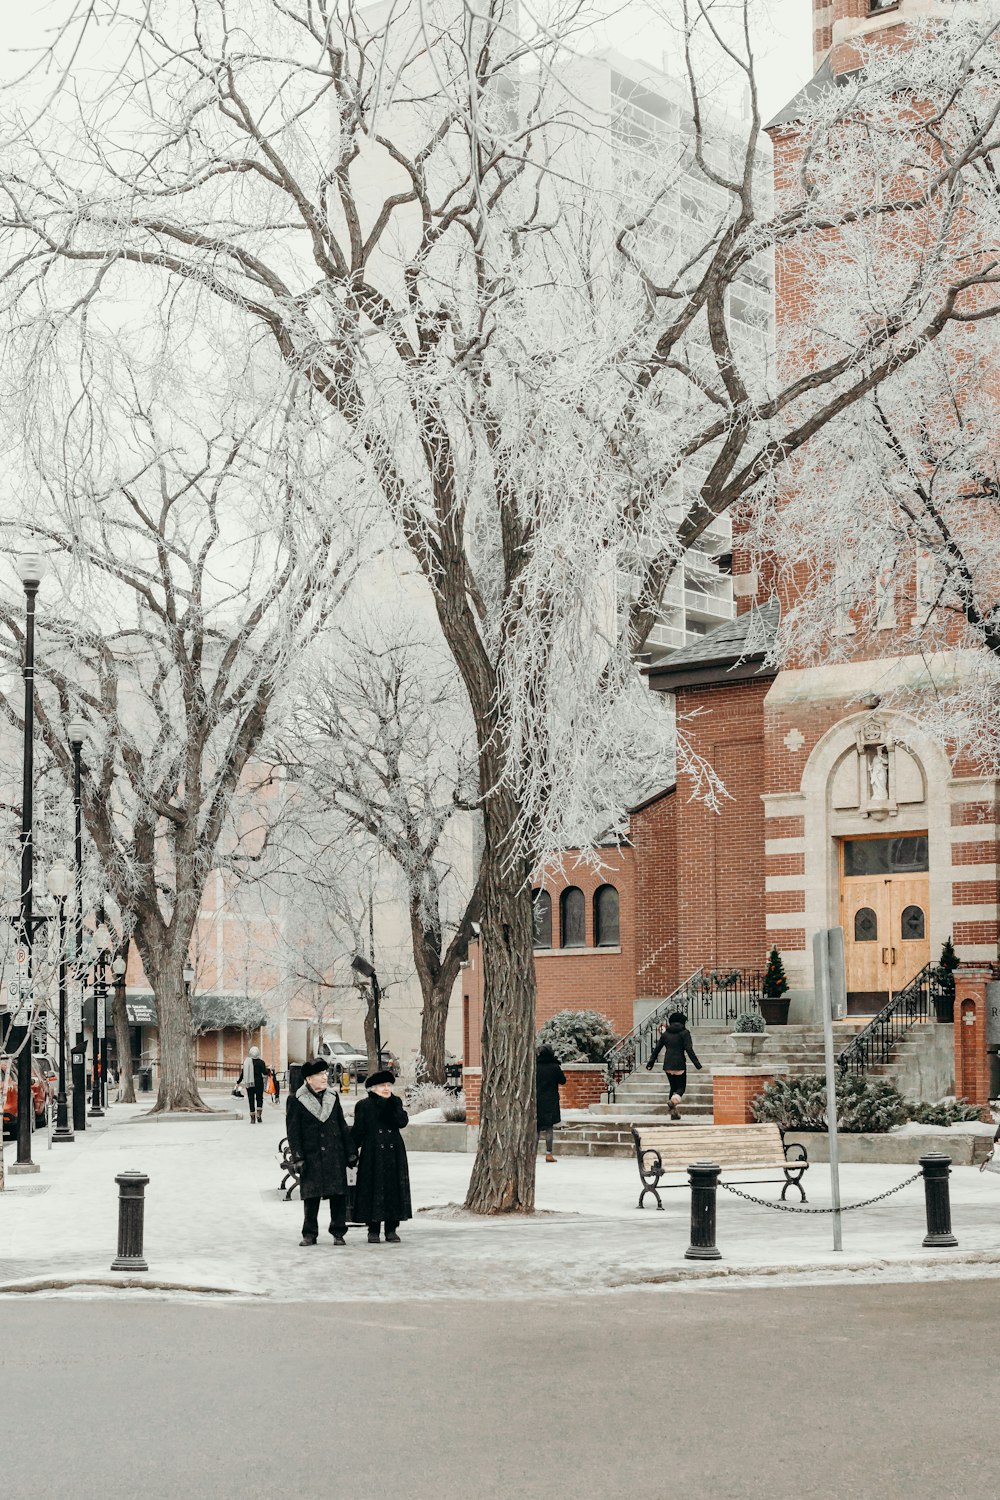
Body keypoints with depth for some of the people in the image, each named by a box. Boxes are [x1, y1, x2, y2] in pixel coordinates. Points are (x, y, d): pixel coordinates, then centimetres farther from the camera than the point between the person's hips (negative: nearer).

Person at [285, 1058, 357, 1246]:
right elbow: (293, 1132, -2)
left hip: (335, 1155, 3)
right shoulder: (296, 1100, -2)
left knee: (338, 1194, 2)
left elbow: (343, 1126, 14)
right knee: (311, 1196, 3)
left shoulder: (333, 1096, 10)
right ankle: (309, 1234, 14)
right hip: (311, 1157, -3)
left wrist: (350, 1152, 10)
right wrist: (297, 1158, -8)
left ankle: (338, 1232, 12)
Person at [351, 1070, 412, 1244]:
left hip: (394, 1154, 3)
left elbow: (402, 1121, -7)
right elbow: (358, 1131, 1)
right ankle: (373, 1230, 6)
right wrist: (354, 1151, -3)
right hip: (372, 1155, -3)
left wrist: (391, 1103, -12)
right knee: (373, 1189, -2)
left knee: (394, 1189, 3)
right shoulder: (364, 1105, 0)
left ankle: (391, 1229, 11)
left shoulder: (395, 1102, 9)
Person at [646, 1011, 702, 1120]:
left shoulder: (665, 1034, 10)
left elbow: (657, 1049, 11)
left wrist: (650, 1063, 19)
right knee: (681, 1086, 3)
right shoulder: (684, 1033, -3)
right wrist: (697, 1064, -9)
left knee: (673, 1087, 16)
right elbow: (689, 1050, -10)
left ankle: (673, 1112, 11)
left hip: (667, 1065, 4)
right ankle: (674, 1100, -31)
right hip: (679, 1064, -4)